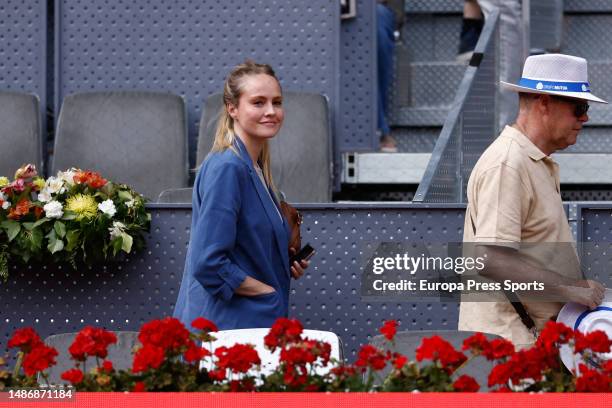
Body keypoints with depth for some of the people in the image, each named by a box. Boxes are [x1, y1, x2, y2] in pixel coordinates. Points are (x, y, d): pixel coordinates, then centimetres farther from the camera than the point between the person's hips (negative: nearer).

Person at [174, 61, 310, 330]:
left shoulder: (254, 167, 12)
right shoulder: (226, 168, -16)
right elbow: (208, 264, -23)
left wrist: (287, 265, 7)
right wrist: (268, 291, -13)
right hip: (226, 326, -9)